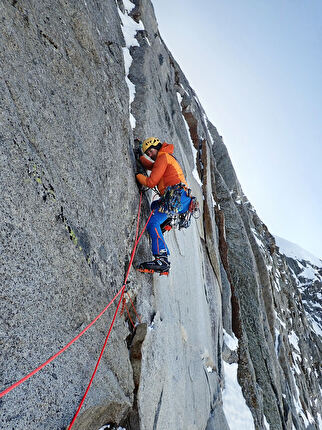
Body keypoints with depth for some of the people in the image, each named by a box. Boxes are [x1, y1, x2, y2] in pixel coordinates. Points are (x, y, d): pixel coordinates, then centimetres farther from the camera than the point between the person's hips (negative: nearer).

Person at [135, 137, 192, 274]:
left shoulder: (163, 157, 3)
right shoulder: (169, 157, 32)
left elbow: (151, 182, -3)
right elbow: (151, 166, 52)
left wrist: (138, 176, 14)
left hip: (177, 196, -10)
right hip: (185, 201, 10)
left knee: (152, 223, -20)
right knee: (155, 205, 35)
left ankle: (161, 259, -31)